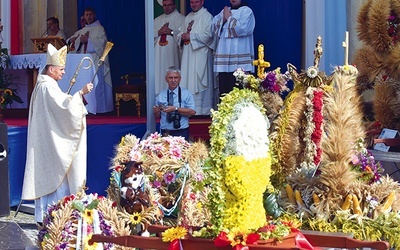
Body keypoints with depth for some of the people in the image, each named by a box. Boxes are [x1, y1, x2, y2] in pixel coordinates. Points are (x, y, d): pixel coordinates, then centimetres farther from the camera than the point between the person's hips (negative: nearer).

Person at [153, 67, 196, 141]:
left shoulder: (186, 94, 2)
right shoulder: (160, 95, 9)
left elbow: (192, 112, -10)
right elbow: (158, 116, 12)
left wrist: (175, 109, -17)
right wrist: (156, 112, -10)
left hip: (181, 133, -2)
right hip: (165, 133, 2)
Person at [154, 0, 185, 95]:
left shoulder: (181, 19, 3)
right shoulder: (157, 20, 19)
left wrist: (172, 32, -15)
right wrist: (158, 32, -4)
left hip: (173, 54, -4)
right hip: (159, 54, 4)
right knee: (159, 74, -1)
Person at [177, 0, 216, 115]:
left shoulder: (207, 16, -5)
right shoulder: (188, 17, 18)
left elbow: (208, 34, -16)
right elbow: (180, 33, 20)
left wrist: (191, 36, -15)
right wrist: (182, 36, -3)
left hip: (200, 55, -7)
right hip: (188, 55, 7)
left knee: (199, 82, -7)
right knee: (188, 80, 5)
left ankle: (202, 109, -3)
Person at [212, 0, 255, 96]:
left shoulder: (246, 11, 1)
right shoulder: (224, 11, 20)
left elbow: (243, 29, -15)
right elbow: (214, 28, 12)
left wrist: (229, 18, -4)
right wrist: (223, 19, -4)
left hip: (240, 60, -6)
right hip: (223, 58, 6)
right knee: (224, 90, 6)